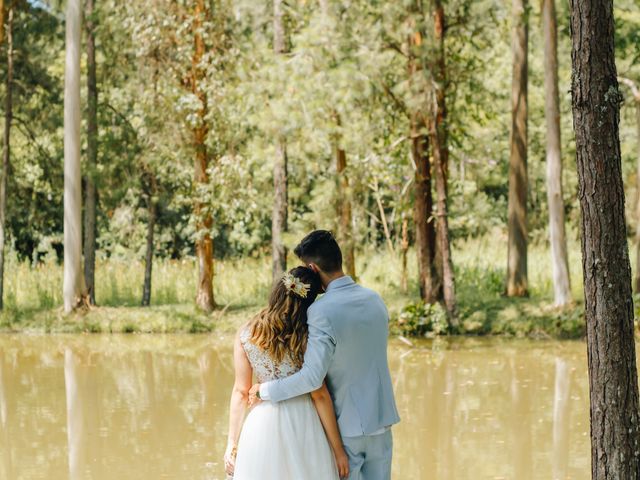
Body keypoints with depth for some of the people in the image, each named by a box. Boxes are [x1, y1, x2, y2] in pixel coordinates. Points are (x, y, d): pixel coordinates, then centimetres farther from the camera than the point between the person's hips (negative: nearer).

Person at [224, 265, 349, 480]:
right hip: (304, 422, -2)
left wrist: (232, 443, 5)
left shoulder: (245, 335, -1)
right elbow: (319, 395, -8)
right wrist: (338, 449, -3)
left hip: (262, 424, 2)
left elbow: (240, 392, 0)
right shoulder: (308, 337, -9)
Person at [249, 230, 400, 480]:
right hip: (381, 420, 6)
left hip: (345, 425, -6)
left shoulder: (321, 312, -20)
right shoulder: (375, 299, 2)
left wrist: (265, 391, -12)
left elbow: (312, 378, -25)